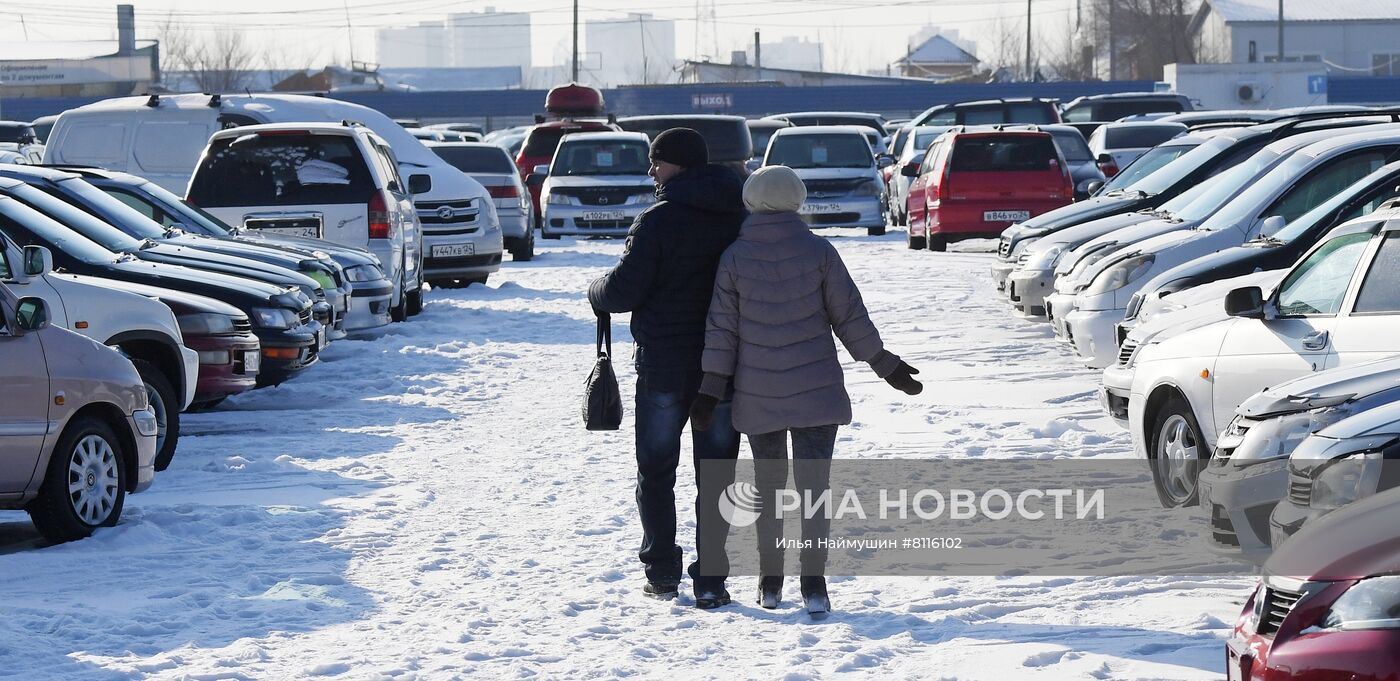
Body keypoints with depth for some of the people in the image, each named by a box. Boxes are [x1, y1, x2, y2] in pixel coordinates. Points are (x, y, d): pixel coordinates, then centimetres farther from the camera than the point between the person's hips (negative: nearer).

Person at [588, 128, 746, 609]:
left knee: (656, 472, 12)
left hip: (663, 364, -3)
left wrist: (596, 293, 8)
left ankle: (662, 573, 12)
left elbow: (625, 289, -14)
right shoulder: (742, 218, 2)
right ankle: (710, 580, 3)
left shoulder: (658, 221, -13)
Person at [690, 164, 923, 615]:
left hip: (757, 394, 1)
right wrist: (886, 365, 9)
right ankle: (813, 582, -10)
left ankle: (770, 583, 18)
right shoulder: (818, 251, -6)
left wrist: (710, 391, 1)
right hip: (815, 391, -1)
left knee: (767, 486, 14)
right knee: (813, 484, 1)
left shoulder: (734, 257, -3)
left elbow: (721, 329, -2)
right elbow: (850, 317, -2)